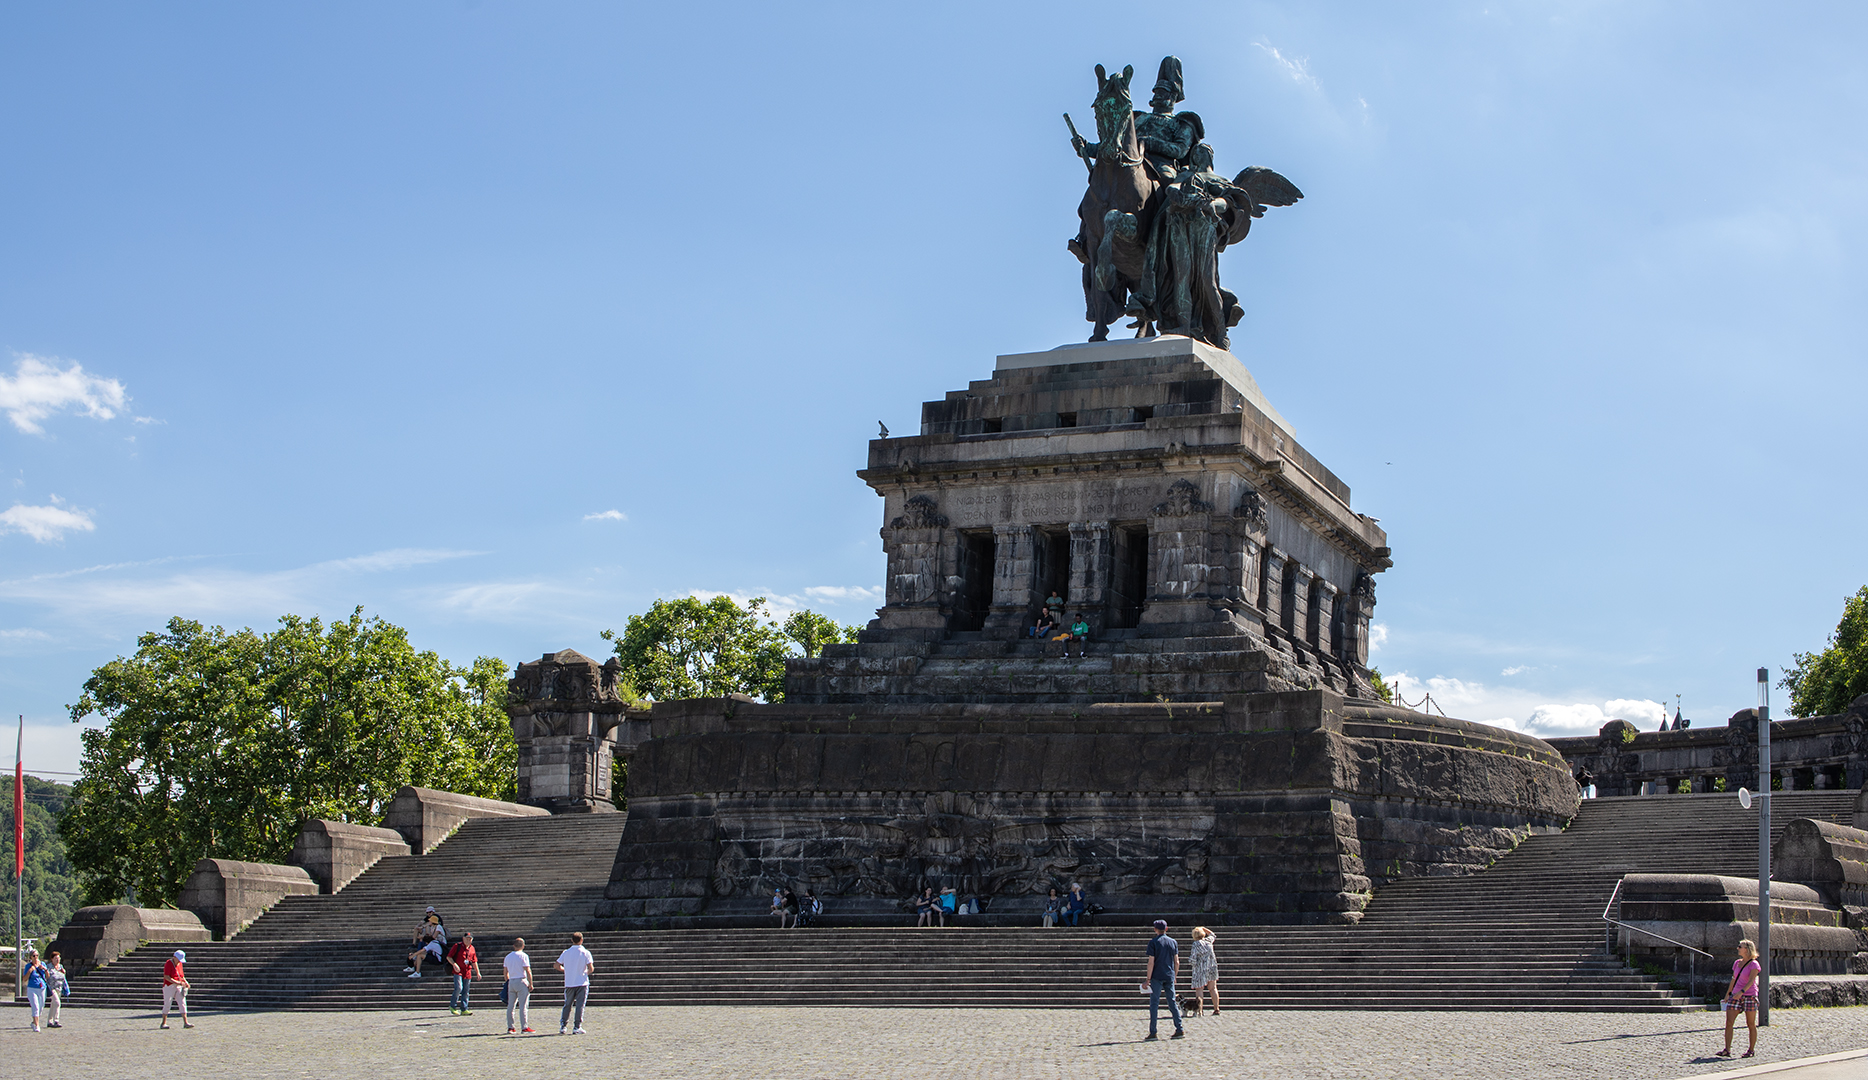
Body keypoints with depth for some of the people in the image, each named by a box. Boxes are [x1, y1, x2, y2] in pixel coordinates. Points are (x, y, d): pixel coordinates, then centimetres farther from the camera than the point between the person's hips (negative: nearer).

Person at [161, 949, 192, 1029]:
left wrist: (185, 982, 6)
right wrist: (177, 982, -25)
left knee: (183, 1003, -4)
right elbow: (166, 977, -19)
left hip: (179, 987, 6)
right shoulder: (168, 963, -11)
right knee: (167, 1004, -1)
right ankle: (164, 1023, 10)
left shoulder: (179, 964, 12)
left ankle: (185, 1022, -7)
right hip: (169, 986, -6)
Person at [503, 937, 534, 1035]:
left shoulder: (508, 956, 10)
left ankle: (510, 1027, 10)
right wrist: (530, 984, -8)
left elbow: (506, 972, 15)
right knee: (523, 1006, -5)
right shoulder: (523, 956, -7)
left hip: (511, 982, 5)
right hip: (521, 981, -5)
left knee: (510, 1006, 9)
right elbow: (528, 971, -12)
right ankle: (524, 1028, -7)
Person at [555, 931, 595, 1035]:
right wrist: (587, 972, 10)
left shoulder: (566, 953, 2)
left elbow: (556, 965, 4)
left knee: (567, 1005, 13)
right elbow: (590, 968, -12)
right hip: (582, 983, -3)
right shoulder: (585, 952, -6)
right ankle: (577, 1027, -3)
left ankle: (562, 1026, 8)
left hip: (569, 983, 3)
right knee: (580, 1005, 1)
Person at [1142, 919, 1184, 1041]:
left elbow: (1151, 962, -11)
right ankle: (1179, 1030, 9)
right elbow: (1176, 962, 8)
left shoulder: (1153, 942, -7)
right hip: (1169, 976, 4)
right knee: (1172, 1003, 11)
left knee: (1154, 1004, -1)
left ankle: (1153, 1033, -3)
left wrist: (1148, 980, -8)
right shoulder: (1173, 942, 7)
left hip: (1157, 977, -4)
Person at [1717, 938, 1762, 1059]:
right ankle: (1727, 1050, -8)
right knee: (1728, 1023, -6)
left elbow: (1751, 981, -18)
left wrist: (1741, 991, -30)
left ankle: (1751, 1049, 13)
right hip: (1736, 996, 6)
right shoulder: (1737, 963, 13)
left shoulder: (1753, 964, -7)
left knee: (1751, 1024, 2)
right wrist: (1728, 993, 20)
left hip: (1749, 996, -6)